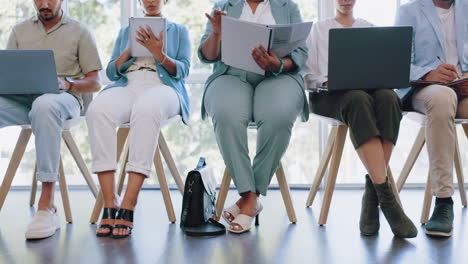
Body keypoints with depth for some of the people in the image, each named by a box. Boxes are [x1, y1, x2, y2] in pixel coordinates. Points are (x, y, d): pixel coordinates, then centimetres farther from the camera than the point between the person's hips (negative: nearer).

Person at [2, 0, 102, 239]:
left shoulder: (79, 32, 12)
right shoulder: (19, 31, 22)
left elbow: (94, 83, 8)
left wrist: (67, 83, -13)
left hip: (64, 96, -3)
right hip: (20, 96, 3)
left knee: (44, 105, -40)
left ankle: (47, 205, -39)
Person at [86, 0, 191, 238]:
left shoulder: (179, 31, 23)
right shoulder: (125, 32, 29)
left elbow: (182, 70, 7)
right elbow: (111, 72, 18)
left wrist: (159, 54, -11)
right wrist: (131, 49, 2)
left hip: (162, 86, -2)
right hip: (125, 86, 2)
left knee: (146, 109, -41)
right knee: (98, 109, -35)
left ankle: (128, 206, -43)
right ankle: (110, 204, -38)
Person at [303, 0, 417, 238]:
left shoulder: (369, 28, 27)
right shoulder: (319, 29, 21)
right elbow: (309, 73, 12)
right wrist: (326, 81, -9)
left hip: (370, 87, 3)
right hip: (329, 95, -2)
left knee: (388, 97, -36)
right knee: (359, 100, -39)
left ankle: (372, 193, -36)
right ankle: (385, 196, -46)